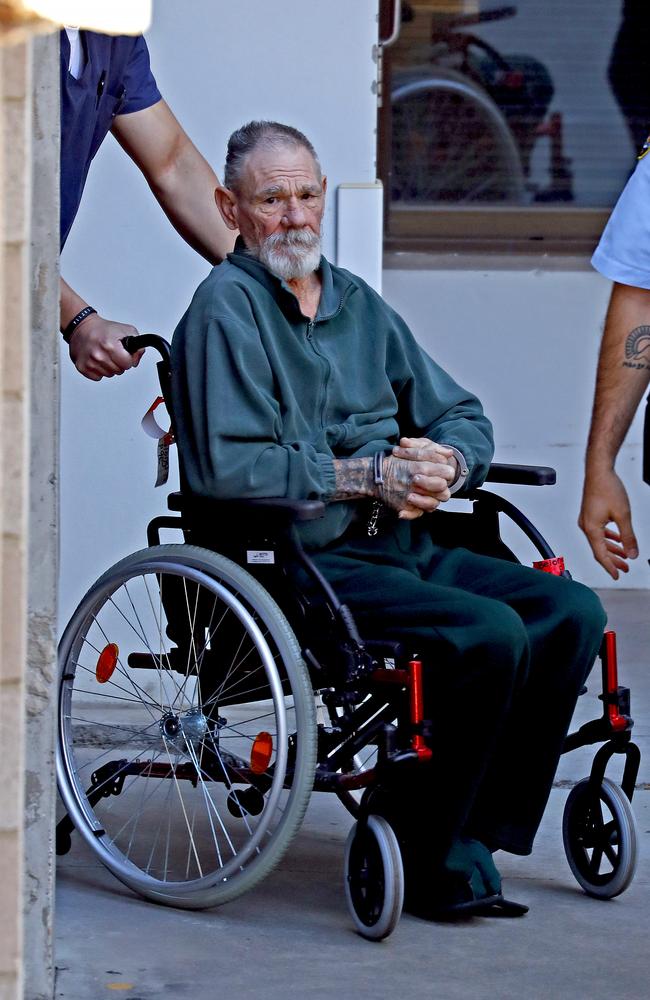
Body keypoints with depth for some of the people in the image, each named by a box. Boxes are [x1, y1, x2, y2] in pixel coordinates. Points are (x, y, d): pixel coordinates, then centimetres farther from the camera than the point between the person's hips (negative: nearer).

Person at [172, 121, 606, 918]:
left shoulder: (357, 302, 21)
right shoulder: (226, 307, -4)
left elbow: (465, 419, 21)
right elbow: (229, 469, -17)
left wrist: (445, 463, -4)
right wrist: (370, 476, -14)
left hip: (404, 547, 8)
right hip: (300, 561, -8)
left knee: (570, 613, -11)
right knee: (490, 633, -27)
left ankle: (475, 834, -8)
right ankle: (428, 853, -13)